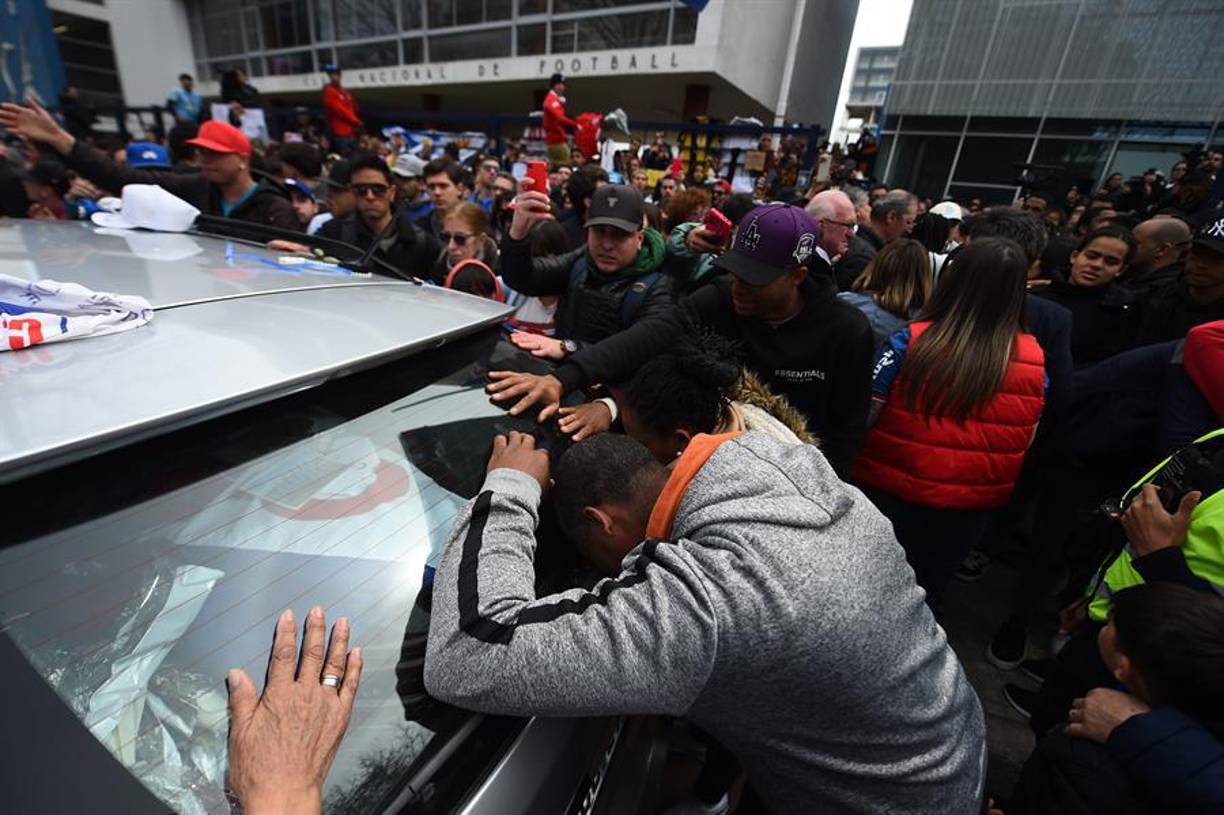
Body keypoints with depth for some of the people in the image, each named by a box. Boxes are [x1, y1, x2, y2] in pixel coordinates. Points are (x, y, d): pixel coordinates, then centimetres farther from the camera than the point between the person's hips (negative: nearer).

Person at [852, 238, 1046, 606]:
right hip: (969, 513, 3)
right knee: (922, 600, 26)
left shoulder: (909, 342, -19)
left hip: (888, 497, -3)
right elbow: (1024, 445, 3)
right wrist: (981, 482, 18)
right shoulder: (1034, 362, -7)